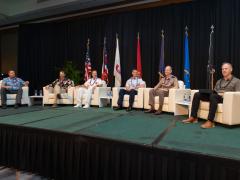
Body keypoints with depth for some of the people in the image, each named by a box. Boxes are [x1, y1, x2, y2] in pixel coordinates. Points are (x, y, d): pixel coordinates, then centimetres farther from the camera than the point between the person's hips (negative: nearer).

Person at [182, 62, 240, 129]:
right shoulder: (219, 81, 28)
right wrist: (210, 91, 1)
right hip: (215, 96, 6)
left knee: (213, 96, -40)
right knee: (197, 94, -15)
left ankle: (210, 122, -45)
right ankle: (193, 117, -20)